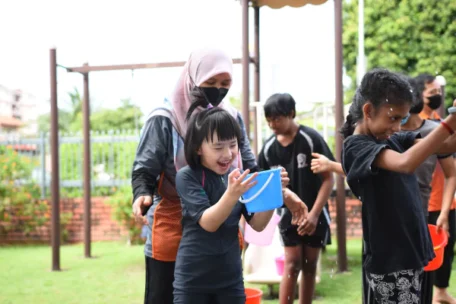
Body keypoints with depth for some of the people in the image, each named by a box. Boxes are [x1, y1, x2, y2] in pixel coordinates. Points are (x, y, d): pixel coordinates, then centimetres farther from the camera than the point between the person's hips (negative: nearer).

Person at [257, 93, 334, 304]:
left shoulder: (311, 139, -13)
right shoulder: (269, 147, -3)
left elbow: (328, 179, -11)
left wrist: (314, 214, -17)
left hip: (315, 214, -1)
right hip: (288, 213, 1)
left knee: (309, 265, 7)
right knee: (292, 264, -5)